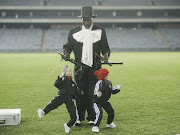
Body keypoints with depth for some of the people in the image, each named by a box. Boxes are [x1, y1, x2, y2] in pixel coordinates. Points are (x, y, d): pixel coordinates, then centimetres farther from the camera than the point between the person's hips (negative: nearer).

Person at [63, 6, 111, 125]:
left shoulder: (100, 31, 7)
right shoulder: (74, 32, 7)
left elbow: (105, 47, 10)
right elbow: (68, 46, 14)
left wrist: (106, 53, -11)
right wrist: (67, 53, -8)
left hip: (94, 68, 0)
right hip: (80, 68, 0)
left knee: (92, 94, -2)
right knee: (80, 93, 0)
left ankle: (92, 118, 10)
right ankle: (79, 118, 12)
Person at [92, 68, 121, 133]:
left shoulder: (109, 82, 1)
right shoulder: (99, 83, -24)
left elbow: (112, 91, 10)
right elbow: (96, 92, -32)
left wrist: (117, 88, -6)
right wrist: (97, 94, -54)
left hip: (105, 101, 8)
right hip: (97, 101, -8)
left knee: (111, 111, 13)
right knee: (99, 113, -24)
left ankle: (109, 123, 39)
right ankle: (95, 127, -14)